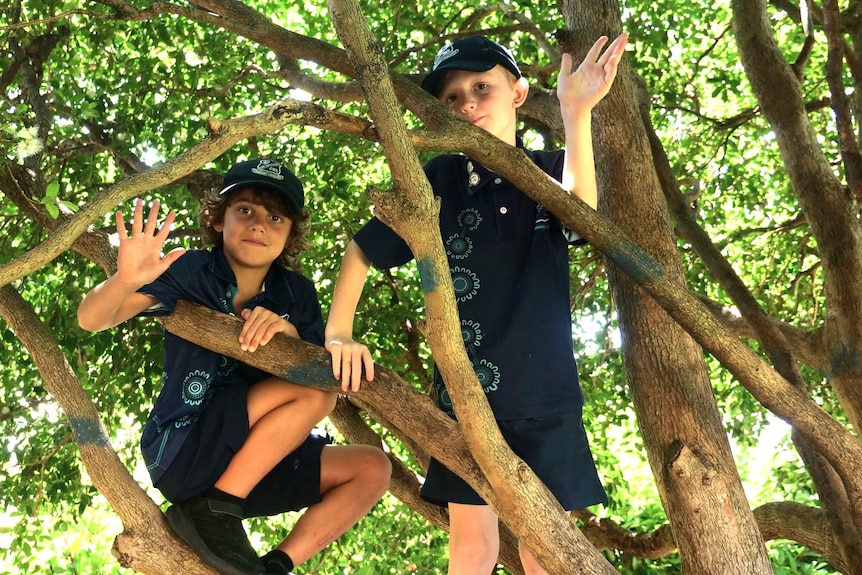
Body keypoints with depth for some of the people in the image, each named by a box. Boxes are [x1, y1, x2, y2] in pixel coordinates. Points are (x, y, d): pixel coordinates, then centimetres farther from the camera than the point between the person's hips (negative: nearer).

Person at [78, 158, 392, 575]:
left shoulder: (297, 295, 3)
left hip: (256, 468, 6)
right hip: (180, 454, -5)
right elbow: (91, 320, -17)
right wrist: (125, 280, -39)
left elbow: (331, 381, -4)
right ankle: (209, 511, -16)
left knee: (371, 469, -7)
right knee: (311, 394, -23)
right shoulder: (190, 272, -9)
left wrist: (288, 334, -23)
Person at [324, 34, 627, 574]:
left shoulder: (551, 170, 2)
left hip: (544, 391, 0)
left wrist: (576, 115, -33)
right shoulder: (440, 179, 2)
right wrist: (338, 332, -3)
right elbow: (361, 249, 7)